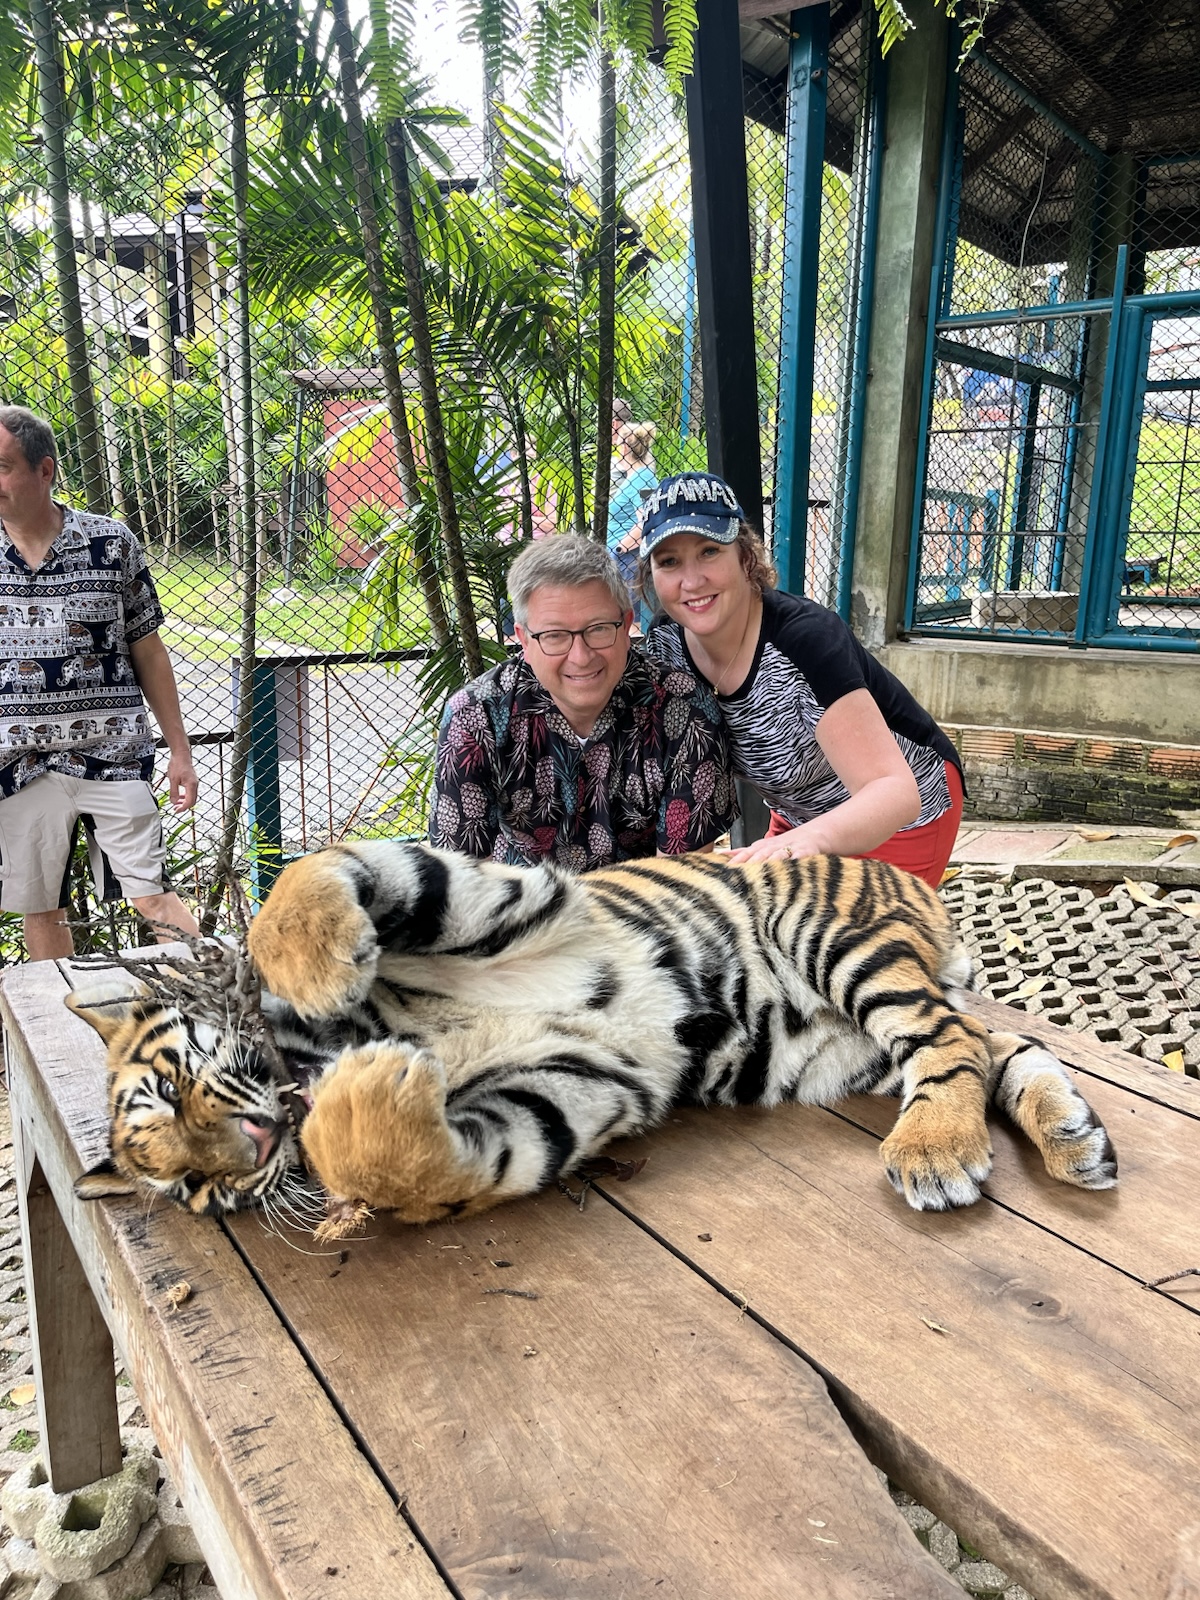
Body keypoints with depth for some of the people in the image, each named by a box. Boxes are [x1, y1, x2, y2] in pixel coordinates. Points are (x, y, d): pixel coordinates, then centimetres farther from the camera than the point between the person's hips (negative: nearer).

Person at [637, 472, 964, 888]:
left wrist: (811, 838, -61)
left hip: (902, 817, -5)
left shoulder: (806, 638, -34)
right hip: (798, 816, 5)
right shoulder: (666, 644, -17)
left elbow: (896, 791, -41)